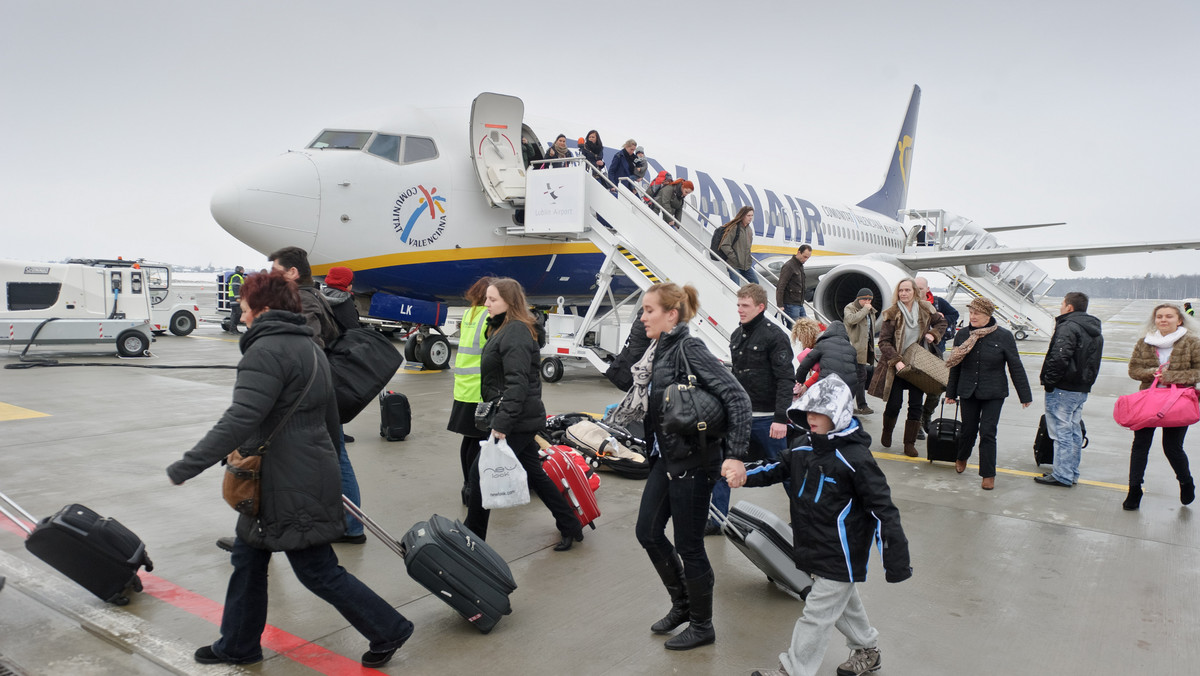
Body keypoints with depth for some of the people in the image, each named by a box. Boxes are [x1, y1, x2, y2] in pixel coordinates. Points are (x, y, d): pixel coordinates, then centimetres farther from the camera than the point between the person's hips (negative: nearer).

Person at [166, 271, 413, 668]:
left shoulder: (267, 350, -17)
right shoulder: (309, 347, 15)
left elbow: (239, 420, -27)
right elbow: (331, 419, 21)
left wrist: (186, 467, -23)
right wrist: (325, 463, 32)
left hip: (291, 486, -10)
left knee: (318, 571, 2)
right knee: (248, 558, 20)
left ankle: (388, 630, 13)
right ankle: (237, 646, 34)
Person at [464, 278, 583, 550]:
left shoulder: (515, 332, -17)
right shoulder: (502, 329, 15)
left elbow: (517, 383, -25)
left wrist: (502, 422, -28)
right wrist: (499, 417, 15)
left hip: (518, 420, -11)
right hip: (522, 418, 11)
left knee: (481, 472, -1)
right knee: (534, 473, 17)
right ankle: (571, 527, 26)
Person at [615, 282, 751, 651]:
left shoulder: (689, 348, -19)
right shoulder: (659, 350, 7)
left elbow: (737, 397, -23)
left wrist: (735, 455, -27)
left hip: (693, 462, -9)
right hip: (666, 459, 9)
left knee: (689, 546, 5)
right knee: (648, 531, 16)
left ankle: (702, 626, 27)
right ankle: (682, 603, 37)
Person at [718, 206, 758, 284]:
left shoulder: (749, 229, 12)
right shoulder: (734, 228, -13)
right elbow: (725, 246, -17)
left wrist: (749, 259, 12)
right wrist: (735, 259, -17)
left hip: (746, 265, 8)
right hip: (735, 265, -8)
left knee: (755, 283, 10)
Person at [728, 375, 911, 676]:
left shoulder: (855, 458, -23)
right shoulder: (807, 450, 1)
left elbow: (883, 508, -21)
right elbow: (779, 468, 14)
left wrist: (896, 561, -21)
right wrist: (747, 476, -4)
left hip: (841, 557, -8)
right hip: (817, 549, 8)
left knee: (816, 614, 1)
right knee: (844, 604, 26)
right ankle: (867, 650, 47)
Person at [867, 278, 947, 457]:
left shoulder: (925, 309, 1)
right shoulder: (892, 314, -9)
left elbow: (941, 322, 20)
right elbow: (884, 342, -11)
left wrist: (933, 334, -1)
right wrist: (896, 361, -21)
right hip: (896, 366, -3)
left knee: (916, 404, 2)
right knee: (894, 403, -1)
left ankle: (910, 443, 13)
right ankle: (886, 433, 28)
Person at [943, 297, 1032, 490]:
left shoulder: (1004, 336, -7)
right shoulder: (962, 335, 0)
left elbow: (1016, 367, -3)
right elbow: (955, 366, 9)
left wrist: (1025, 395, -1)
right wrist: (951, 392, 13)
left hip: (994, 394, -2)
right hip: (967, 393, 3)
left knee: (987, 433, -4)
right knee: (968, 429, 11)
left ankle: (988, 474, 9)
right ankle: (961, 458, 40)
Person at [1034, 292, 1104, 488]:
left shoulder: (1068, 327, -17)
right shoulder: (1096, 331, 16)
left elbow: (1059, 358, -26)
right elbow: (1093, 362, 20)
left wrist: (1048, 381, -17)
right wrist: (1085, 381, 19)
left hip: (1063, 390, -9)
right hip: (1082, 389, 10)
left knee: (1062, 431, -4)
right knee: (1074, 430, 16)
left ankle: (1062, 476, 1)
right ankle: (1072, 472, 24)